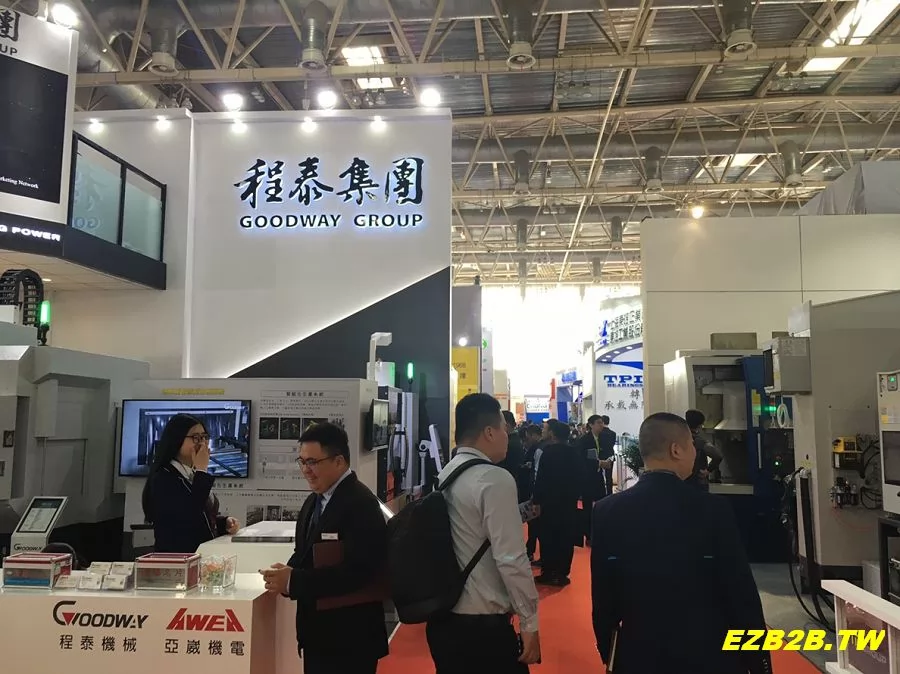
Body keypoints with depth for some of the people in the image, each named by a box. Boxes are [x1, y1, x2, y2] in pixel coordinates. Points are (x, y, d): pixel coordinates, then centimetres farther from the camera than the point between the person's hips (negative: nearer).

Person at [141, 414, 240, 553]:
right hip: (177, 557, -7)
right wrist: (201, 471, -14)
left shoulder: (194, 474, 17)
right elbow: (188, 518, -20)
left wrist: (225, 522, 2)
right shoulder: (163, 478, -9)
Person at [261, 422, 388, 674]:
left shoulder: (361, 504, -19)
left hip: (349, 637, -8)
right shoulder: (313, 502, 11)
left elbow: (356, 571, -26)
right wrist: (286, 573, -6)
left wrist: (293, 581, -22)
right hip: (317, 633, 8)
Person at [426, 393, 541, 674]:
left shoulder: (443, 477, 6)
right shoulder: (495, 479, -16)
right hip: (483, 626, -7)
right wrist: (529, 623, -10)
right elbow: (511, 559, -19)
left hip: (442, 621, 7)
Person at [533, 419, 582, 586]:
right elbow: (579, 477, 6)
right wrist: (575, 495, 12)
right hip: (569, 501, 4)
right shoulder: (575, 453, 3)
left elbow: (541, 478, -15)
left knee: (548, 536, 4)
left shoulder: (549, 452, -12)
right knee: (566, 537, 7)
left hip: (550, 500, -4)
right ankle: (561, 573, 10)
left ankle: (548, 572, 7)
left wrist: (537, 500, -10)